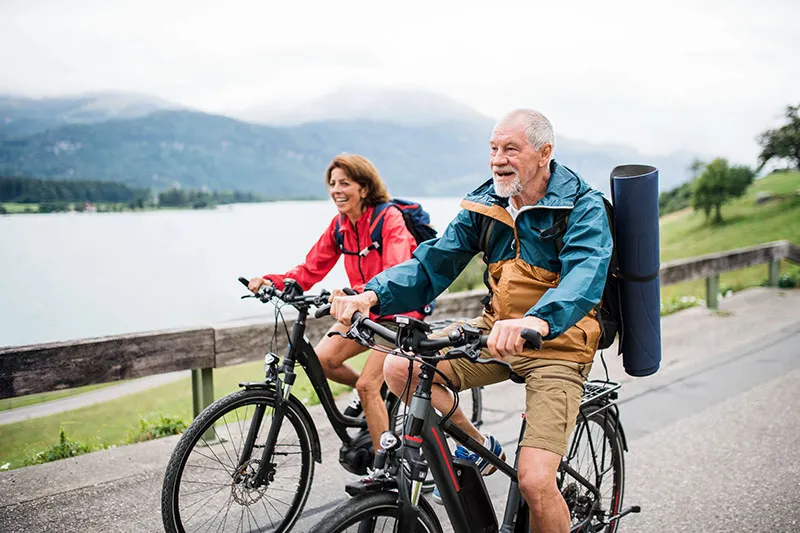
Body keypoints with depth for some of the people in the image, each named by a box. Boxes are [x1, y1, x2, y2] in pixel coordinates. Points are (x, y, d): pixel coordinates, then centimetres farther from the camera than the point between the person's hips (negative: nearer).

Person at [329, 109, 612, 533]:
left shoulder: (583, 207, -14)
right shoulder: (485, 204, 1)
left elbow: (585, 276, -33)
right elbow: (433, 262, -5)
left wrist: (534, 322, -54)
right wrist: (371, 296, -24)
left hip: (557, 344, -5)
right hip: (496, 333, 5)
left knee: (534, 482, -18)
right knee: (399, 369, -15)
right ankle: (478, 447, 9)